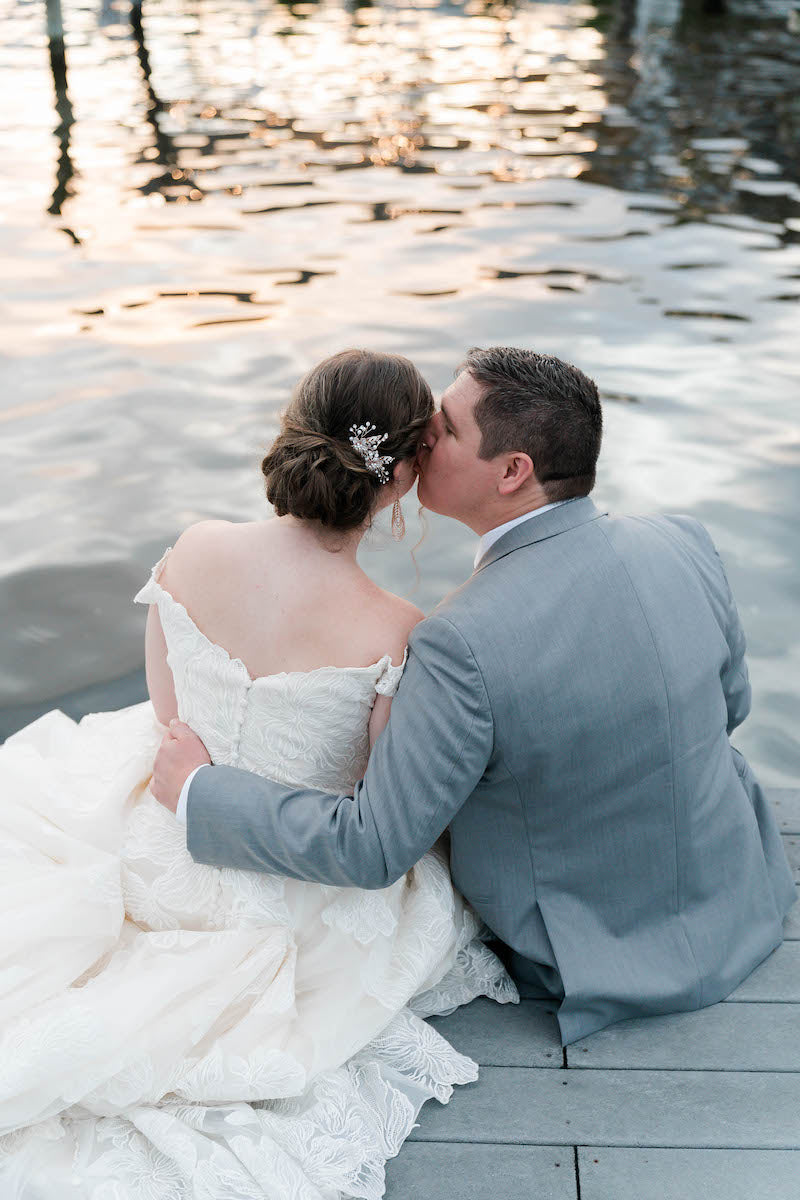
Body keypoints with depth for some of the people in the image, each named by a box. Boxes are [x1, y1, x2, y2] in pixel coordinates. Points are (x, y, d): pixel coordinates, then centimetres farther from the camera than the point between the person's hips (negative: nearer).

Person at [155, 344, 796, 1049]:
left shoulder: (466, 644, -33)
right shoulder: (685, 546, -15)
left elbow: (371, 847, -25)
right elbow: (730, 704, 2)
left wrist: (198, 790, -13)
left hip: (598, 956, -4)